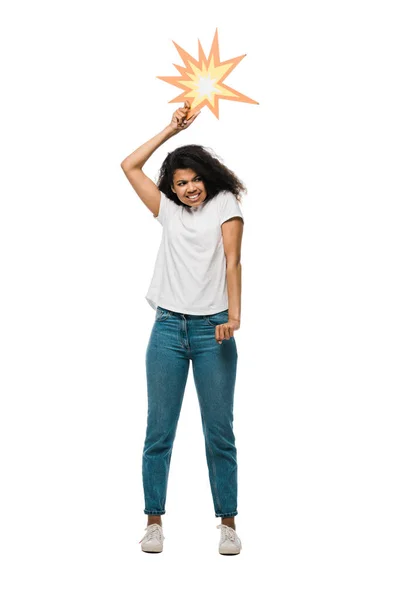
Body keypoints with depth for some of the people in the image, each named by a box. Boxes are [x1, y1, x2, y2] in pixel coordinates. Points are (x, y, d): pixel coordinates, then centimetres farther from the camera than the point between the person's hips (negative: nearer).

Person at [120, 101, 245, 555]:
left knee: (219, 432, 2)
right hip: (168, 328, 3)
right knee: (159, 431, 2)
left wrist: (233, 316, -16)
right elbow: (129, 166, 15)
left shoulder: (224, 204, 7)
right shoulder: (168, 210, 16)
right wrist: (172, 128, 13)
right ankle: (154, 521, 10)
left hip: (212, 330, -2)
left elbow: (232, 261, -4)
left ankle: (228, 524, 9)